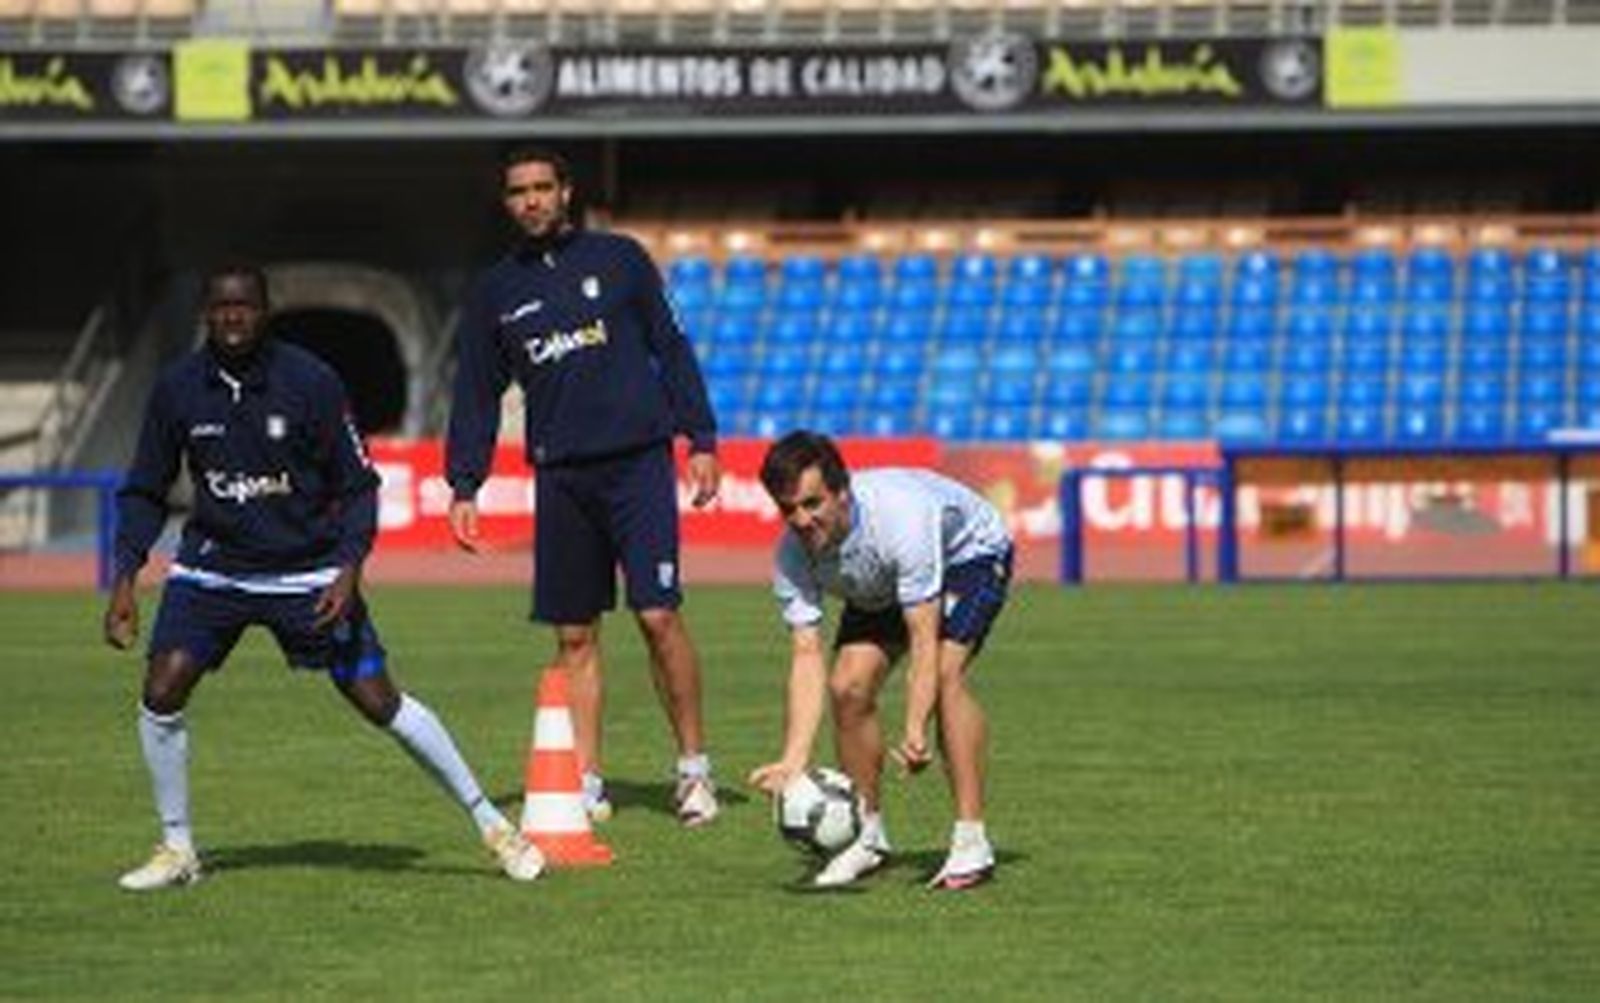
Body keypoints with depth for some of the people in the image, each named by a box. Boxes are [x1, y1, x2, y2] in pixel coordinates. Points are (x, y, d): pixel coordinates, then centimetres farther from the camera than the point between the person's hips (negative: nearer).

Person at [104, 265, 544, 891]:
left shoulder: (310, 383, -12)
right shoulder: (177, 388, -5)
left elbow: (357, 486, -6)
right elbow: (145, 492, 5)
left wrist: (349, 570, -19)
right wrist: (125, 578, -5)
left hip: (308, 572, -2)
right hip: (212, 567, 2)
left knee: (380, 703, -5)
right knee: (161, 694, -14)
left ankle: (491, 824, 7)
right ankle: (177, 850, 3)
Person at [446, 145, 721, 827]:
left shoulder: (619, 259, 5)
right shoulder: (496, 291, 12)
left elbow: (670, 349, 7)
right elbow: (476, 395, 14)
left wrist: (701, 440, 0)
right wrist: (463, 487, 5)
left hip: (638, 463, -3)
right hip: (561, 476, 3)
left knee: (658, 616, -10)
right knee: (575, 636, 4)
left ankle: (694, 766, 0)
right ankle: (587, 783, 8)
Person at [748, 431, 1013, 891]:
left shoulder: (900, 518, -43)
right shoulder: (793, 554, -26)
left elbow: (924, 639, -42)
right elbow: (806, 656, -28)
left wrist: (914, 733, -53)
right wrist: (794, 759, -39)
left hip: (969, 555, -6)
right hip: (881, 586, 6)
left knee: (945, 674, -28)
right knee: (848, 687, -10)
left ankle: (971, 842, -24)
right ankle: (868, 837, 10)